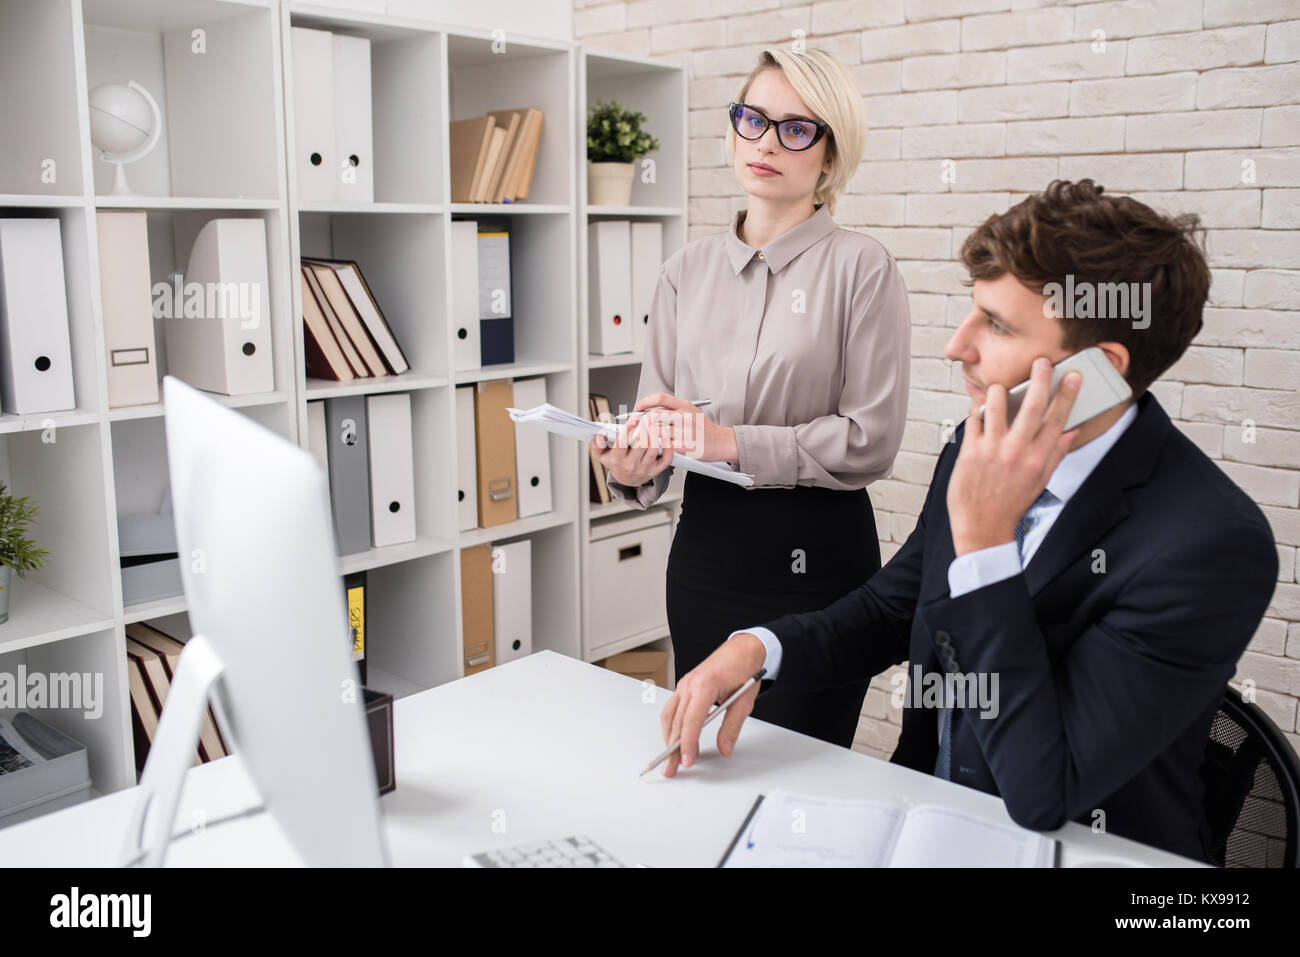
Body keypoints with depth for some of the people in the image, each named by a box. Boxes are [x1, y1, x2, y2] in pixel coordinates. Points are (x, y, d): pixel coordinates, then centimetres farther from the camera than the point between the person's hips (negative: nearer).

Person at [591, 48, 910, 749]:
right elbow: (656, 408, 8)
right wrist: (633, 465, -14)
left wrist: (732, 442, -19)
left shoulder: (860, 268, -6)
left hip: (815, 552, -4)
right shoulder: (687, 270, 8)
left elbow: (871, 439, -13)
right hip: (706, 543, 4)